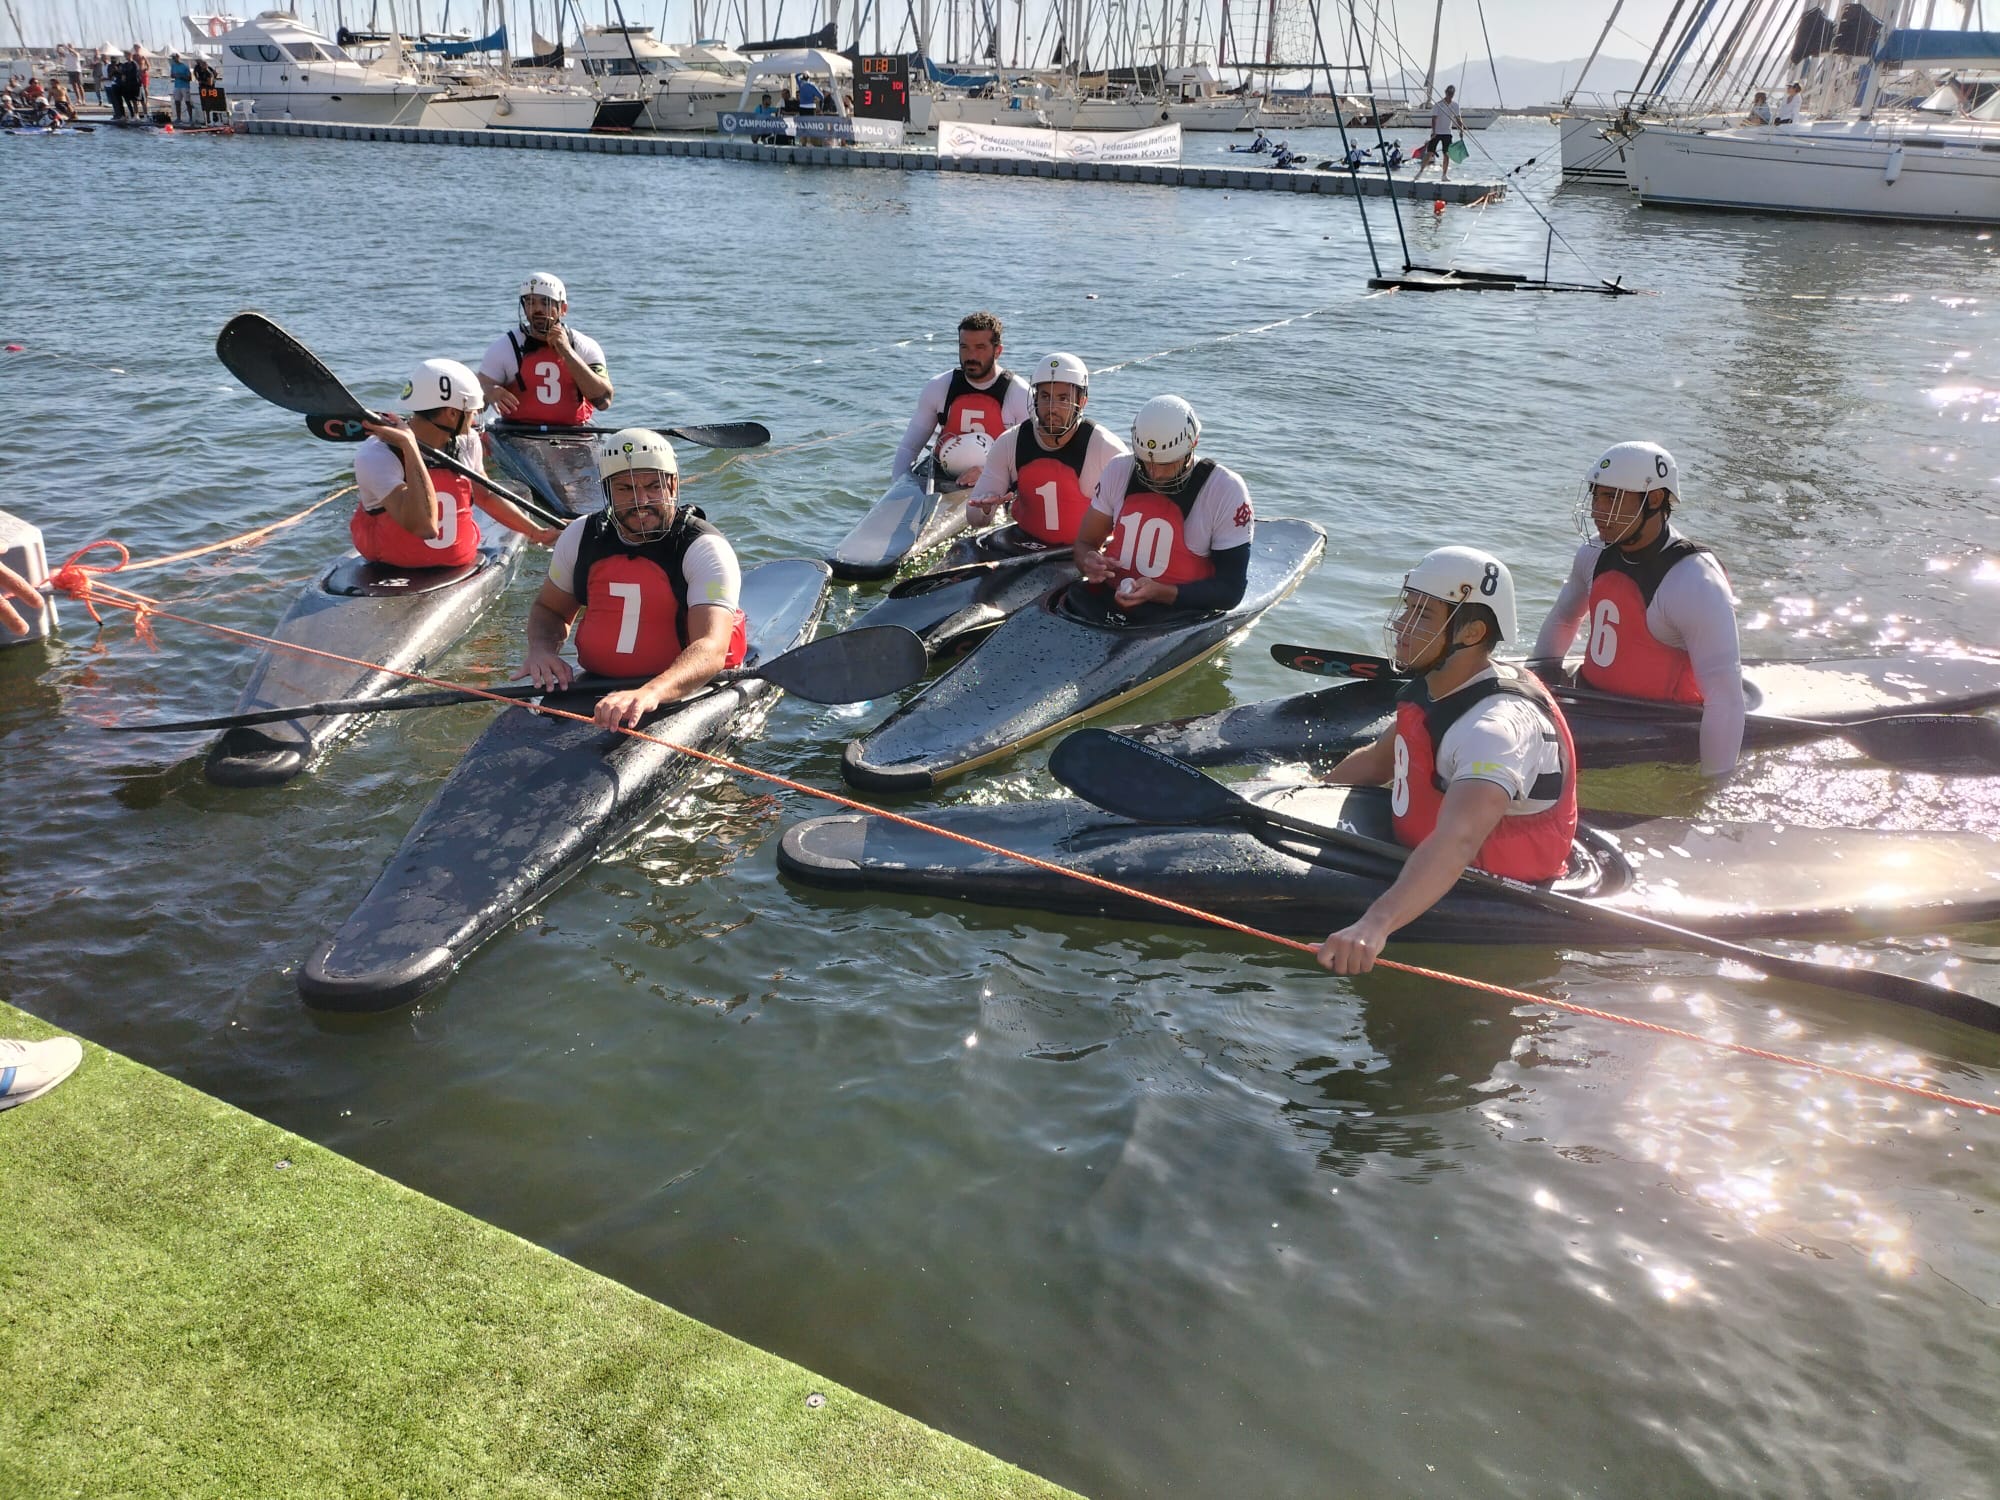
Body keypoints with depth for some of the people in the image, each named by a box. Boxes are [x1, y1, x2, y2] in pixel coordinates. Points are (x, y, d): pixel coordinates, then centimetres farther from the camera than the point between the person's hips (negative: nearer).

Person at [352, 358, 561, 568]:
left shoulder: (466, 442, 2)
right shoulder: (377, 456, -16)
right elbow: (424, 527, -30)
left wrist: (538, 533, 21)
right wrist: (409, 446, -29)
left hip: (461, 570, 4)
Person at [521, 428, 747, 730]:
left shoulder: (705, 549, -13)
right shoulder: (580, 537, 4)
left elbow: (711, 649, -28)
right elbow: (548, 609, 22)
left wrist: (650, 693, -47)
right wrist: (541, 650, -3)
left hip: (684, 691, -4)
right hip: (595, 688, 4)